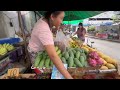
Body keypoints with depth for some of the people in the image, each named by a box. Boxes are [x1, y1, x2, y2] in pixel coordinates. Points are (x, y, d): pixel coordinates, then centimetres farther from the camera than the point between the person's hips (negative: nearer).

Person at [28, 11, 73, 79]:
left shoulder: (44, 20, -11)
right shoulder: (44, 30, -40)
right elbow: (53, 56, -50)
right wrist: (68, 77, -50)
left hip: (40, 50, 8)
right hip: (36, 53, -8)